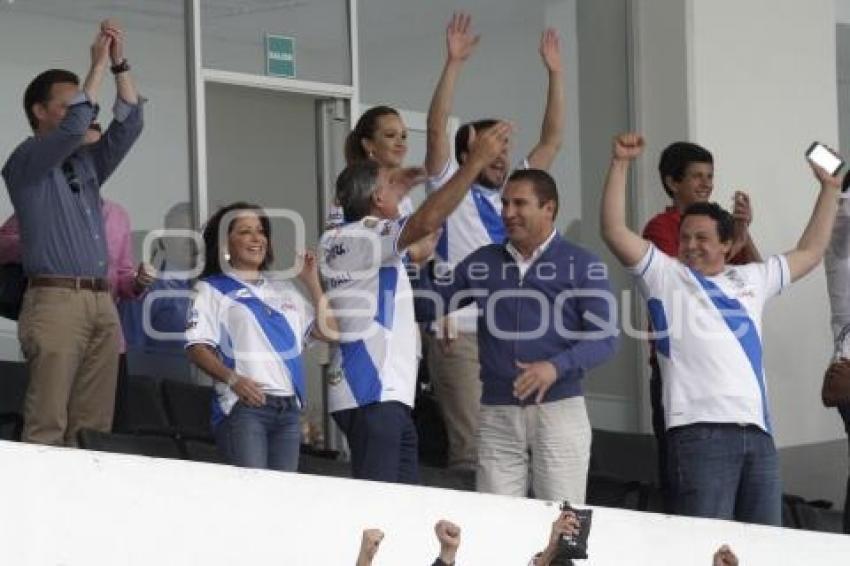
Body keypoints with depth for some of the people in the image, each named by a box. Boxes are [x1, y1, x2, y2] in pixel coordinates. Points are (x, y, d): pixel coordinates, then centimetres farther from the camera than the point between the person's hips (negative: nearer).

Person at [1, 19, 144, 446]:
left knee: (93, 427, 0)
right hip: (56, 301, -6)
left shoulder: (86, 163, 22)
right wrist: (98, 64, -5)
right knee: (47, 425, -12)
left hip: (102, 302, 7)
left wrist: (120, 65, 6)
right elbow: (75, 127, -12)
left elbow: (128, 126, 15)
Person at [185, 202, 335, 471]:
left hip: (289, 407, 5)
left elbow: (327, 330, 19)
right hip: (244, 405, -5)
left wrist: (312, 282, 11)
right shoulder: (212, 289, 8)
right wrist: (231, 378, -18)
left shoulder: (283, 289, 24)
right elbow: (197, 347, -2)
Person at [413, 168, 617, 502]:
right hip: (496, 412, 3)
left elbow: (604, 338, -5)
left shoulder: (583, 266, 3)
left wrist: (556, 367, -22)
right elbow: (428, 307, 13)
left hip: (558, 408, -3)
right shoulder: (482, 263, 13)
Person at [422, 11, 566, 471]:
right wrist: (453, 63, -16)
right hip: (462, 337, -6)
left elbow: (552, 140, 18)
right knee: (472, 450, -9)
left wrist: (555, 73, 12)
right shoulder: (450, 190, 3)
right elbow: (437, 129, -10)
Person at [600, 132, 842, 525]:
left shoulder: (749, 280, 23)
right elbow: (614, 232, -2)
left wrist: (829, 188, 35)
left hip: (758, 432, 5)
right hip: (700, 432, -5)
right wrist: (620, 164, -7)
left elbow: (809, 253, 34)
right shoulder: (665, 275, 9)